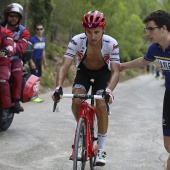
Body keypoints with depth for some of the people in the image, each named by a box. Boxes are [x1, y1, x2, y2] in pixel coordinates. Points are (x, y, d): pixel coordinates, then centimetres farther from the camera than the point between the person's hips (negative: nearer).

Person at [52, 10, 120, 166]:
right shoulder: (77, 41, -30)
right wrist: (59, 87, -50)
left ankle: (102, 148, -4)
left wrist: (109, 90, -54)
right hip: (84, 71, 1)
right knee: (76, 102, -21)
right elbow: (65, 66, -34)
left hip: (103, 73, -1)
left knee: (101, 105, -19)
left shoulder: (111, 44, -32)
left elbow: (115, 71, -36)